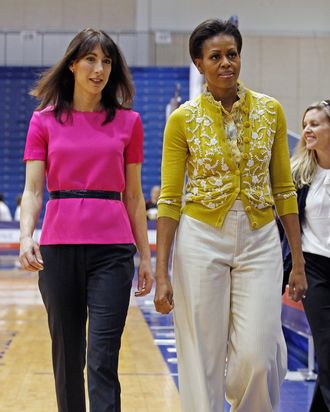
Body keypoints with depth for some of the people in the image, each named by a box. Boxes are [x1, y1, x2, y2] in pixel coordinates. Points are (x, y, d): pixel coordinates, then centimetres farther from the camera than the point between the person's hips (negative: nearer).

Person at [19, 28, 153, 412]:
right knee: (67, 354, 9)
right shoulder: (44, 120, 6)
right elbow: (32, 189, 0)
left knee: (103, 359, -8)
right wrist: (26, 236, -18)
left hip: (112, 247, -1)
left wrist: (146, 256, 9)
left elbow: (133, 196, 10)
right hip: (58, 246, 1)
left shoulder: (128, 122, 7)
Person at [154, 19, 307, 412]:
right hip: (202, 238, -1)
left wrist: (298, 262, 4)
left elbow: (283, 189, 7)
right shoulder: (183, 119, -2)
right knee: (202, 360, 2)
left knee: (256, 359, -6)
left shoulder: (270, 110, 3)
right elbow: (169, 199, -2)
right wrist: (161, 273, -7)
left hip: (259, 241, 1)